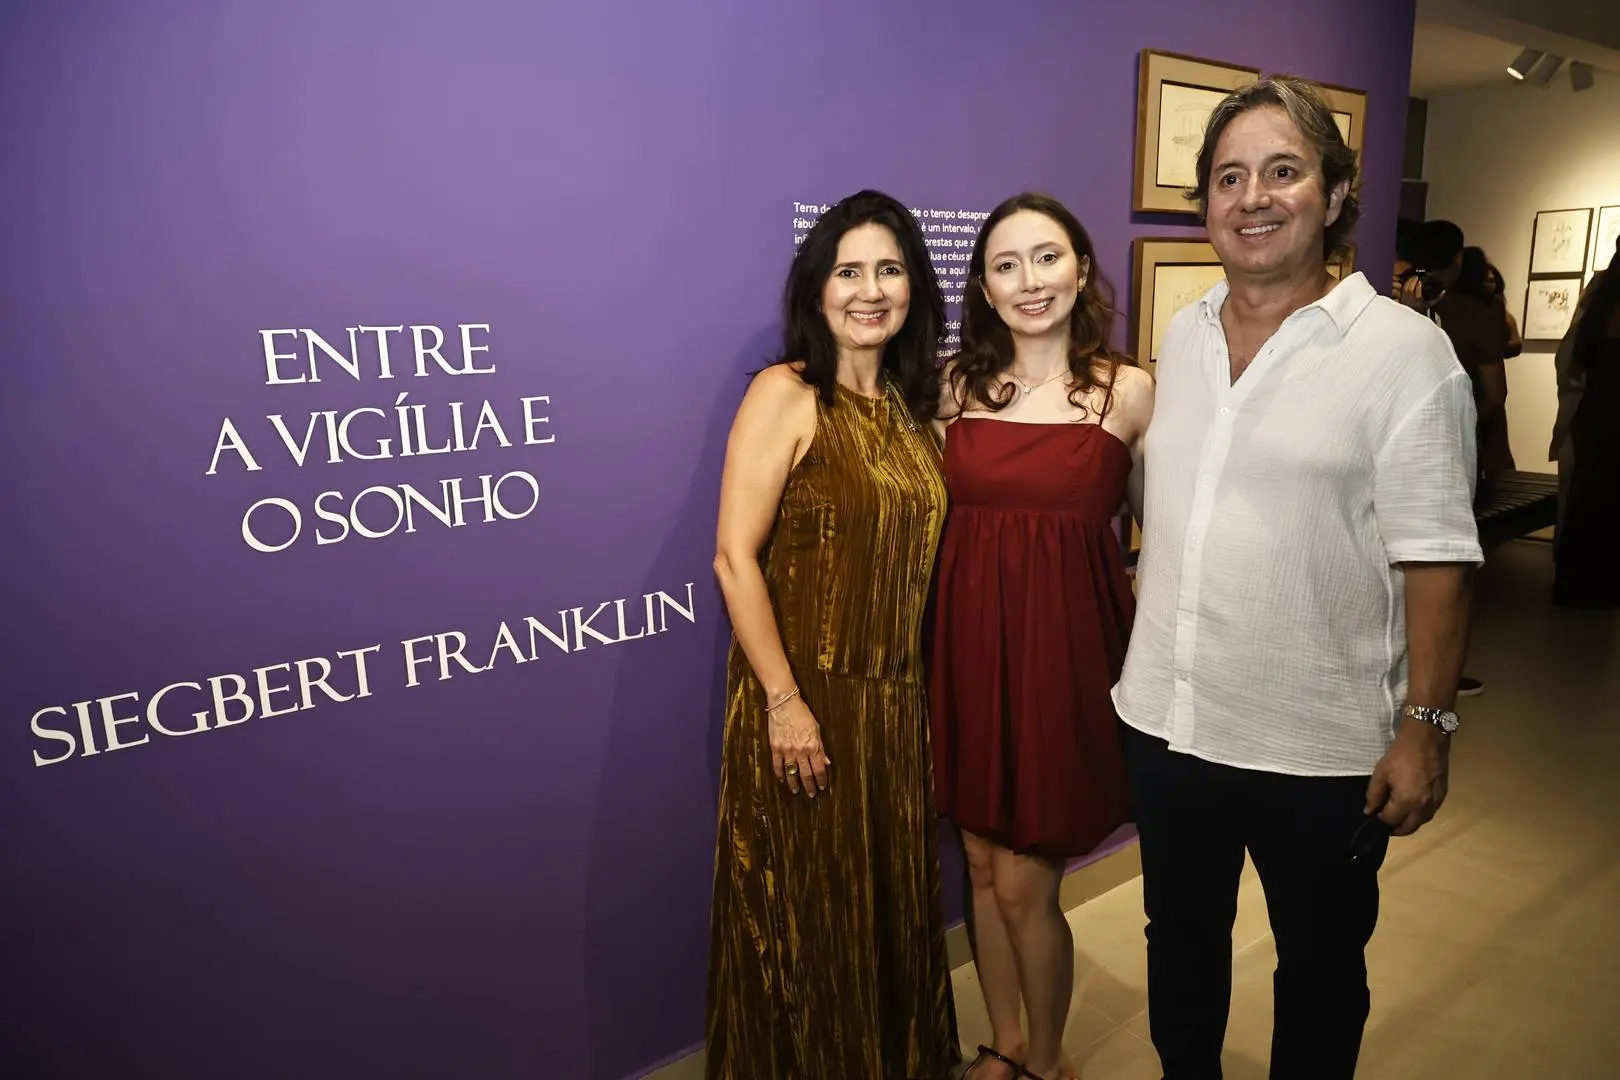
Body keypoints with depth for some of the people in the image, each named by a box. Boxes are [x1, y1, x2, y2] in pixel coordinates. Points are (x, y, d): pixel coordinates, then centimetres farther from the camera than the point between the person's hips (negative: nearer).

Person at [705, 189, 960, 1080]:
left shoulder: (912, 405, 9)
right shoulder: (785, 394, -9)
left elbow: (915, 552, 11)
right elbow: (734, 557, -15)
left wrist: (919, 692, 4)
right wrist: (783, 701, -18)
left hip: (897, 704, 6)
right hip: (809, 702, -6)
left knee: (892, 904, 20)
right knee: (805, 918, 10)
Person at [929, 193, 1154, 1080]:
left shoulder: (1129, 391, -2)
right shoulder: (956, 386, 5)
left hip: (1067, 649, -3)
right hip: (968, 642, 3)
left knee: (1024, 885, 4)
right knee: (981, 864, 14)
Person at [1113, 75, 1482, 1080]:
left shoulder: (1404, 350, -11)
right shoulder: (1183, 334, 5)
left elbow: (1435, 559, -11)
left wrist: (1425, 725, -13)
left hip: (1321, 747, -4)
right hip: (1168, 720, 5)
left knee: (1320, 967, 18)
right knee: (1180, 943, 23)